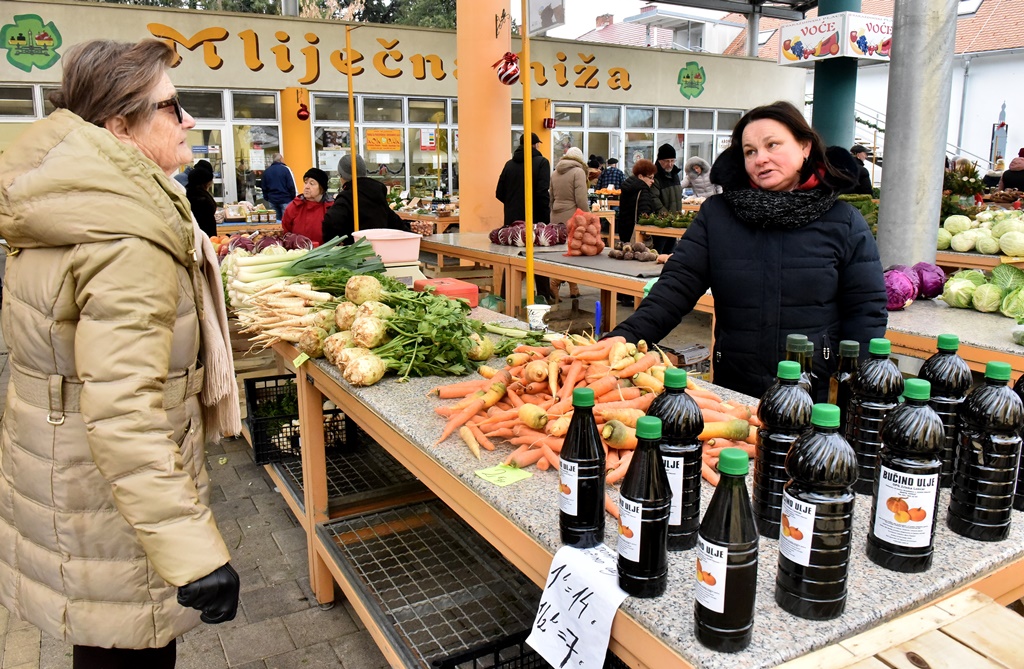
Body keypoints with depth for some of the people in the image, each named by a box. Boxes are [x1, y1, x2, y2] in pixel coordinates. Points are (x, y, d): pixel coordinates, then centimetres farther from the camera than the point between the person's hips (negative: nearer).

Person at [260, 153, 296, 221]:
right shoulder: (285, 169, -8)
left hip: (272, 201, 5)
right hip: (285, 200, -5)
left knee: (275, 220, 9)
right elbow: (291, 185, -10)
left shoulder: (266, 171, 7)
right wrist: (294, 197, -1)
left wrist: (266, 198, 21)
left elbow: (263, 187, 12)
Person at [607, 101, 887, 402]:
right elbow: (677, 286, -7)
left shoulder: (845, 223, 0)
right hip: (732, 392, 1)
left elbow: (867, 312, 0)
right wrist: (625, 338, -22)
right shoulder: (716, 214, 1)